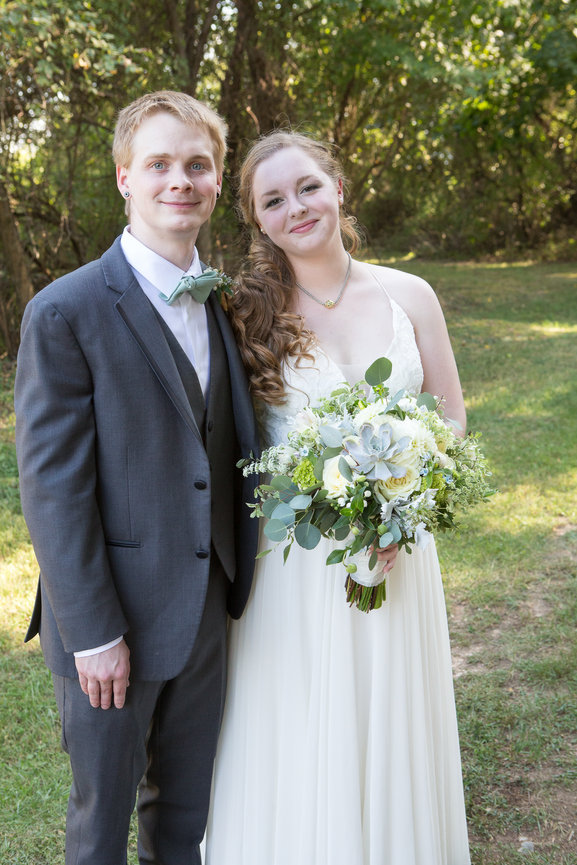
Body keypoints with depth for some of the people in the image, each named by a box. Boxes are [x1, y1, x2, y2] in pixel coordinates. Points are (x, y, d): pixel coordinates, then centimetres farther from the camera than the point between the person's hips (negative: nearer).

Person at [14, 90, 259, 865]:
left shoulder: (223, 302, 5)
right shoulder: (66, 312, -15)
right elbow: (52, 488, -16)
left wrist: (236, 578, 4)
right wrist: (92, 634, -16)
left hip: (205, 610, 6)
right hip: (115, 615, -5)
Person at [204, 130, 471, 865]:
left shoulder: (409, 296, -1)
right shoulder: (248, 309, -5)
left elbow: (449, 420, 5)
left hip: (395, 551, 2)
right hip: (290, 561, -1)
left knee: (390, 737, 17)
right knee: (294, 743, 10)